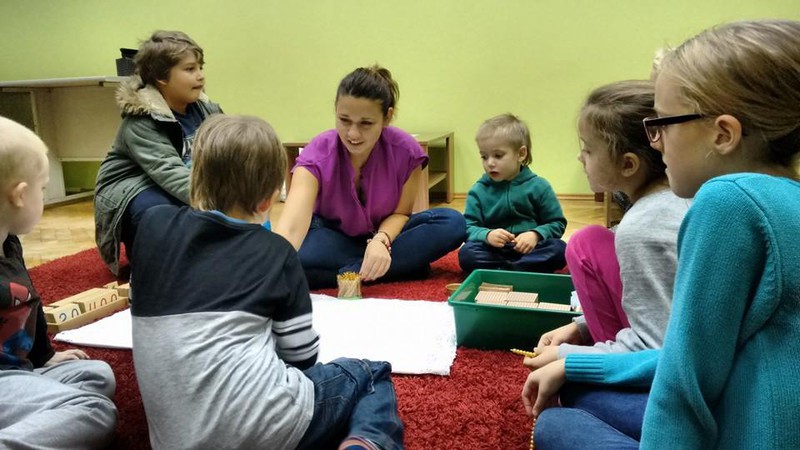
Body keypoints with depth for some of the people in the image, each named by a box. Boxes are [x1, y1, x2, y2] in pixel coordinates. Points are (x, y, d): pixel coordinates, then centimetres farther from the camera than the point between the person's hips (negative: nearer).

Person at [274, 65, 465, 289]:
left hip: (385, 232, 2)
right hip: (332, 236, -1)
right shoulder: (317, 155, -28)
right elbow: (291, 225, -42)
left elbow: (400, 212, -9)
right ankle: (405, 263, -23)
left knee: (453, 223, -24)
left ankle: (348, 273, -24)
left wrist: (381, 240, -33)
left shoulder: (405, 150, -22)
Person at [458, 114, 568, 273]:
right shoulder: (478, 191, 3)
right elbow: (468, 227, -2)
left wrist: (536, 234, -16)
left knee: (559, 250, -27)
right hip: (493, 252, 0)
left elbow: (557, 223, 4)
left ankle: (496, 272, -27)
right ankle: (530, 270, -27)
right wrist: (487, 235, -24)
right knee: (466, 254, -28)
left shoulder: (538, 186, 2)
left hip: (530, 249, 1)